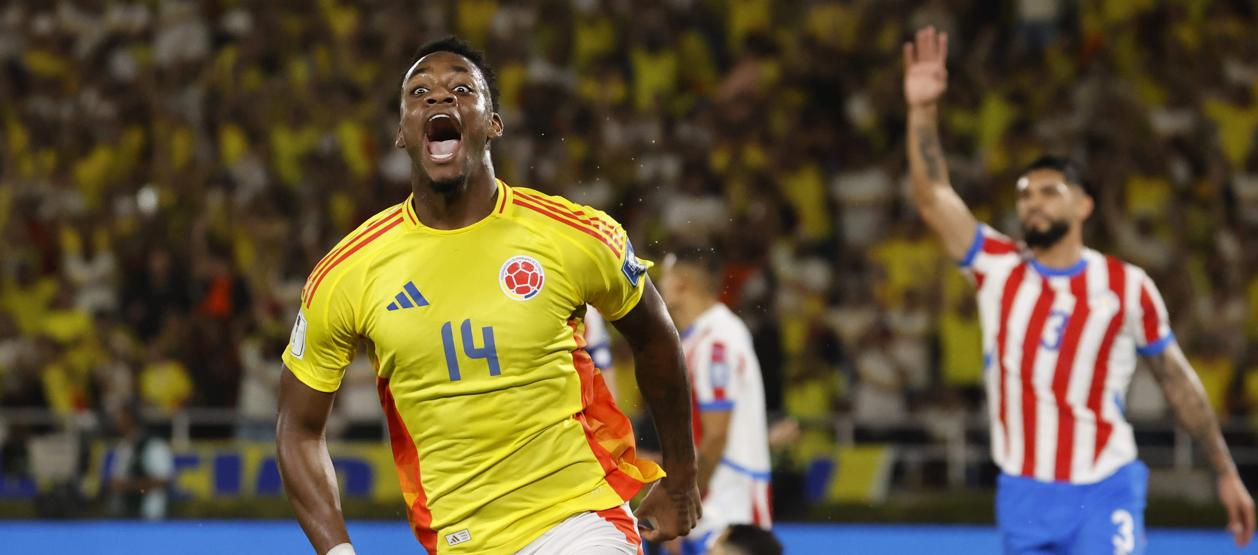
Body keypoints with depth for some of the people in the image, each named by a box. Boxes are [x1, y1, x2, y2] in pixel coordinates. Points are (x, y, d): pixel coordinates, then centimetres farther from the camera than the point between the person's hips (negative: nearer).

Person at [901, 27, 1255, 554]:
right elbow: (933, 199, -9)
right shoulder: (998, 267, 3)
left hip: (1105, 495, -3)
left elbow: (1178, 382, 7)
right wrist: (923, 112, -23)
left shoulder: (1127, 287, -1)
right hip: (1022, 496, 3)